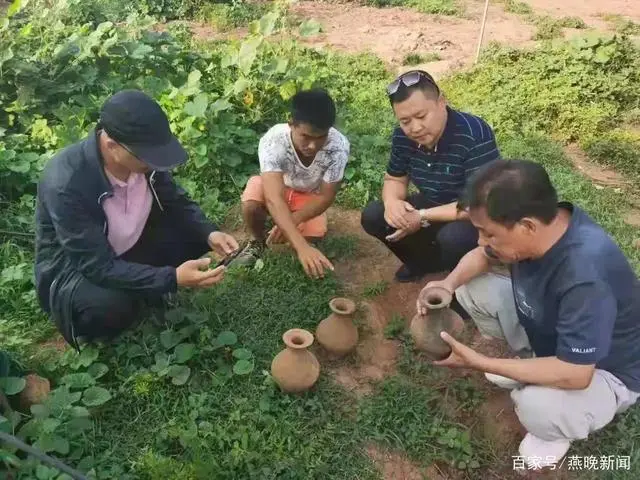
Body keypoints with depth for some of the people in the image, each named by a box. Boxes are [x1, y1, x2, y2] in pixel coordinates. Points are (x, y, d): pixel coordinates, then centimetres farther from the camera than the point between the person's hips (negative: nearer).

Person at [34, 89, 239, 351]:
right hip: (75, 267, -5)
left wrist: (209, 233, -22)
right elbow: (99, 267, -34)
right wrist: (172, 278, -41)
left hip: (128, 245, 6)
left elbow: (177, 202, -3)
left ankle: (142, 289, 6)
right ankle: (83, 322, 0)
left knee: (195, 234, -13)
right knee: (111, 308, -36)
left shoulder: (142, 154, -19)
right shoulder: (65, 184, -36)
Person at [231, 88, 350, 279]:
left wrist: (293, 220, -34)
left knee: (313, 237, -19)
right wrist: (302, 247, -57)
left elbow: (326, 196, -20)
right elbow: (274, 199, -46)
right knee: (250, 205, -32)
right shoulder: (273, 141, -37)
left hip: (310, 195, 2)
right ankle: (257, 243, 2)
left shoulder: (339, 145, -32)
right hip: (274, 188, -2)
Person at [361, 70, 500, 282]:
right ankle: (426, 262, 11)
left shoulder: (475, 135, -31)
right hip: (433, 207, 6)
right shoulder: (403, 137, -10)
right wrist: (392, 202, -21)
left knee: (452, 237, -38)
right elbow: (394, 179, 4)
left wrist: (423, 217, -32)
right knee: (372, 216, -9)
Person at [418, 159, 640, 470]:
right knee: (473, 289, -5)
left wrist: (480, 363, -32)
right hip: (550, 333, 7)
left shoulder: (586, 277, -42)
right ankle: (532, 361, 16)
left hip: (605, 370, -7)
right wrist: (450, 283, -21)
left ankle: (558, 430, 2)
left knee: (537, 407, -36)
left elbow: (574, 375, -37)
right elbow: (483, 256, 0)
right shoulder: (538, 223, -19)